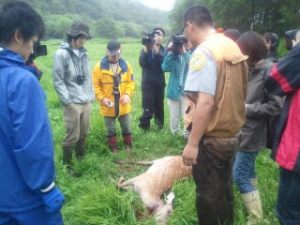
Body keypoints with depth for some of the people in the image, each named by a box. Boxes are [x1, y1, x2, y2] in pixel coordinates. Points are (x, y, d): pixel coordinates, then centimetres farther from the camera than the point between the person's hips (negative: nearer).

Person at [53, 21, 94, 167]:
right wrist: (67, 101, -14)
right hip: (72, 103, -6)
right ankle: (67, 164, 16)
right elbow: (58, 80, -11)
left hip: (86, 102, 6)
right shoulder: (61, 53, -9)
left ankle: (81, 158, 34)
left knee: (84, 133, 15)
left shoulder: (83, 53, 10)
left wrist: (91, 96, 9)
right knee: (72, 136, -1)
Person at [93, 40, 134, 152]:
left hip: (123, 104, 2)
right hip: (108, 106, -2)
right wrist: (102, 98, -18)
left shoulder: (126, 65, -1)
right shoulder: (99, 66, -10)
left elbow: (130, 81, 4)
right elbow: (96, 85, -7)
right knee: (110, 130, 13)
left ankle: (128, 147, 35)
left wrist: (127, 94, -12)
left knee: (126, 127, 16)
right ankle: (113, 150, 29)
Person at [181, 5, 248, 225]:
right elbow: (236, 93, 12)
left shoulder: (203, 52, -19)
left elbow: (205, 103, -25)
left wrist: (192, 143, -21)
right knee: (224, 189, 22)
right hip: (232, 133, 8)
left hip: (211, 138, -8)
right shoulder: (234, 47, 5)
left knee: (208, 195, 9)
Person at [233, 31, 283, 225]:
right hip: (245, 131, 9)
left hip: (252, 134, -9)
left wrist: (247, 108, -17)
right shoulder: (253, 69, 9)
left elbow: (277, 106, -21)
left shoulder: (270, 70, -17)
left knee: (240, 176, -5)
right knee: (248, 171, 19)